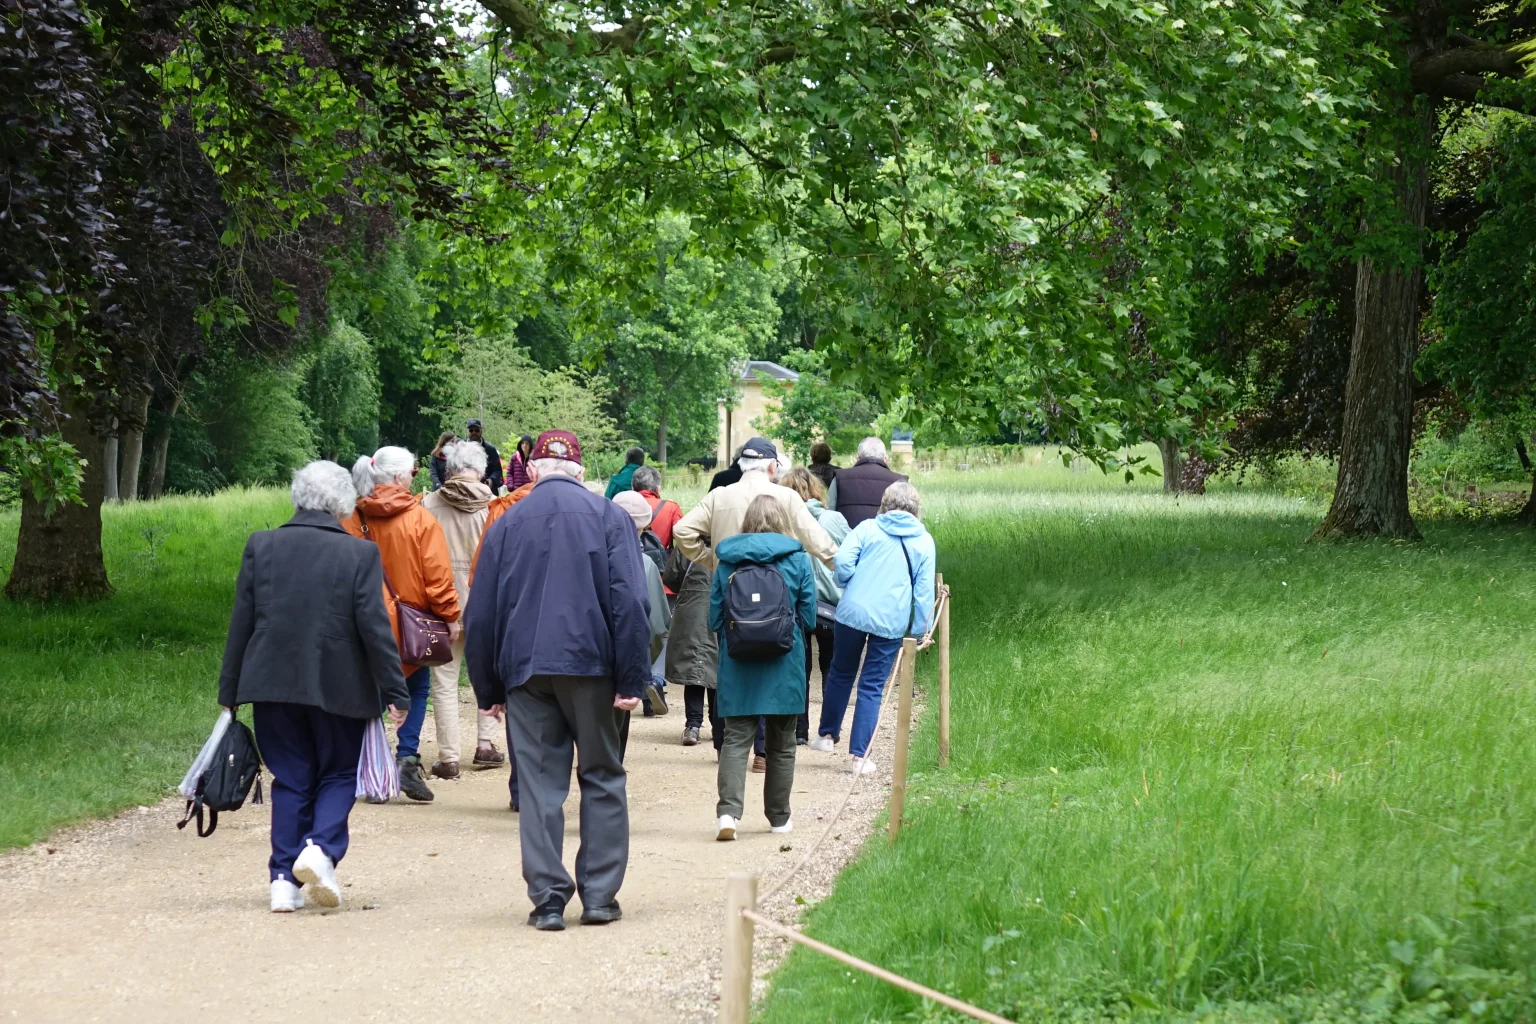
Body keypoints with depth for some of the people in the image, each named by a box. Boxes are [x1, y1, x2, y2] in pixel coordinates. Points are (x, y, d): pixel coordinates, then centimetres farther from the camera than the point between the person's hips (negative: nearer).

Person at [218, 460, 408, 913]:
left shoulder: (260, 546, 1)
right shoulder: (359, 554, -6)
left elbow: (241, 622, 3)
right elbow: (374, 627, -8)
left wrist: (230, 693, 9)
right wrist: (395, 692, -2)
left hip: (273, 685, 2)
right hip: (339, 687, -2)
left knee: (290, 780, 10)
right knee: (338, 775, 12)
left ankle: (285, 880, 4)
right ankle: (321, 848, -11)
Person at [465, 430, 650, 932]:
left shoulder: (506, 525, 9)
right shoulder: (609, 517, 3)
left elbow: (481, 614, 9)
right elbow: (629, 602, -6)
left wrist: (488, 690, 15)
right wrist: (632, 679, -6)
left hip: (525, 671, 1)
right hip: (592, 665, -1)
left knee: (540, 786, 3)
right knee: (602, 778, 9)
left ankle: (548, 899, -1)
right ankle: (599, 895, 7)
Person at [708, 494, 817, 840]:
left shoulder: (726, 560, 1)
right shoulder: (798, 560, -3)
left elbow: (714, 618, 4)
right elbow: (809, 619, 1)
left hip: (737, 665, 1)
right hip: (784, 667, -1)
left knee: (736, 738, 0)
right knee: (781, 744, 12)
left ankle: (728, 809, -20)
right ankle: (778, 818, 19)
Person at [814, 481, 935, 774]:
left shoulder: (867, 528, 3)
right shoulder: (924, 542, 5)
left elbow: (843, 561, -8)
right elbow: (924, 590, 2)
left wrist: (850, 586, 12)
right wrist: (920, 630, 7)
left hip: (852, 612, 0)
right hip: (891, 621, 0)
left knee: (841, 674, 19)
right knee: (872, 687, 5)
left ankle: (826, 735, 30)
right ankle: (860, 755, 3)